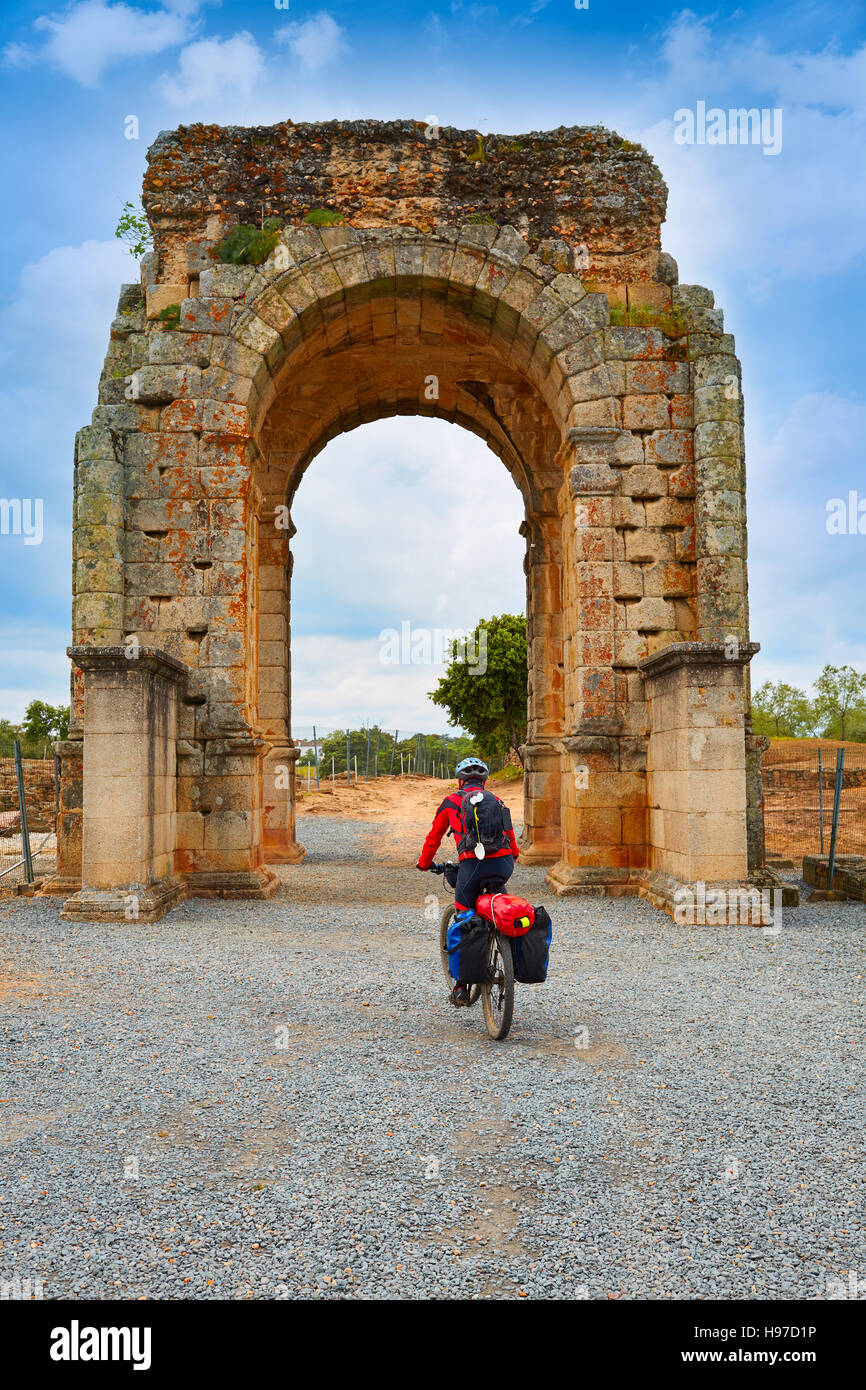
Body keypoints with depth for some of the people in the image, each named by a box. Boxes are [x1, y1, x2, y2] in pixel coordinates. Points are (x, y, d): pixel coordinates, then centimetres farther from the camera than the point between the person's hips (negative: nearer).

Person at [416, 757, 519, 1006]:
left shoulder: (451, 802, 16)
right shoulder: (497, 801, 23)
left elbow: (434, 837, 24)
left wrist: (424, 863, 40)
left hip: (472, 865, -3)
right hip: (503, 864, 3)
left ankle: (462, 987, 7)